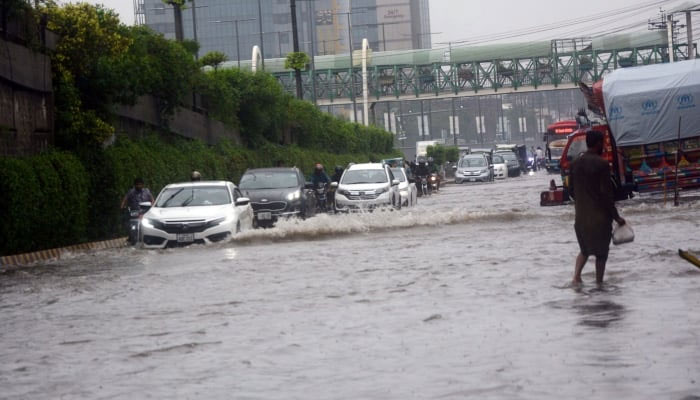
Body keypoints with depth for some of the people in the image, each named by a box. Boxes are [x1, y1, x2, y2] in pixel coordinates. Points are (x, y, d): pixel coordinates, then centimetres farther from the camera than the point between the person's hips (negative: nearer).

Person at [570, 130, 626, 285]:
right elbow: (606, 193, -16)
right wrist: (616, 216, -9)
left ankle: (576, 277, 0)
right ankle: (599, 283, 11)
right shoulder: (601, 164, -15)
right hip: (600, 216, -6)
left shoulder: (576, 164, 5)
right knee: (601, 252, 8)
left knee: (585, 249, 19)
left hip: (581, 216, 6)